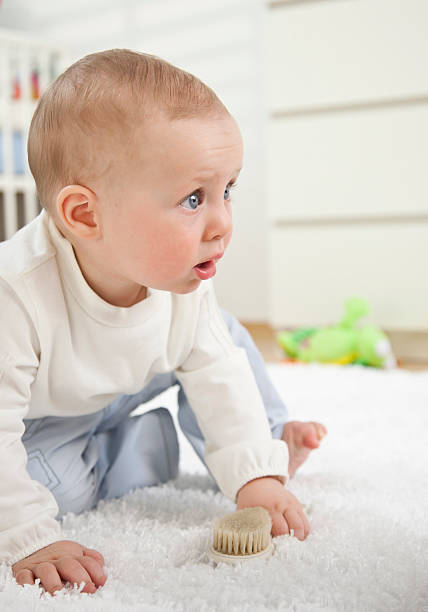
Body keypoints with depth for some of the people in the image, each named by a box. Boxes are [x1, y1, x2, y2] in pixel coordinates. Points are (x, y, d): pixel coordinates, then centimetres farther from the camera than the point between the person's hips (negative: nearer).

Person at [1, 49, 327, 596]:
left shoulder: (182, 284, -25)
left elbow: (217, 372, -13)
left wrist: (255, 474, -17)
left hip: (120, 397, 4)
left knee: (226, 335, -2)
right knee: (56, 483, -29)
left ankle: (270, 443, 18)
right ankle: (148, 443, -1)